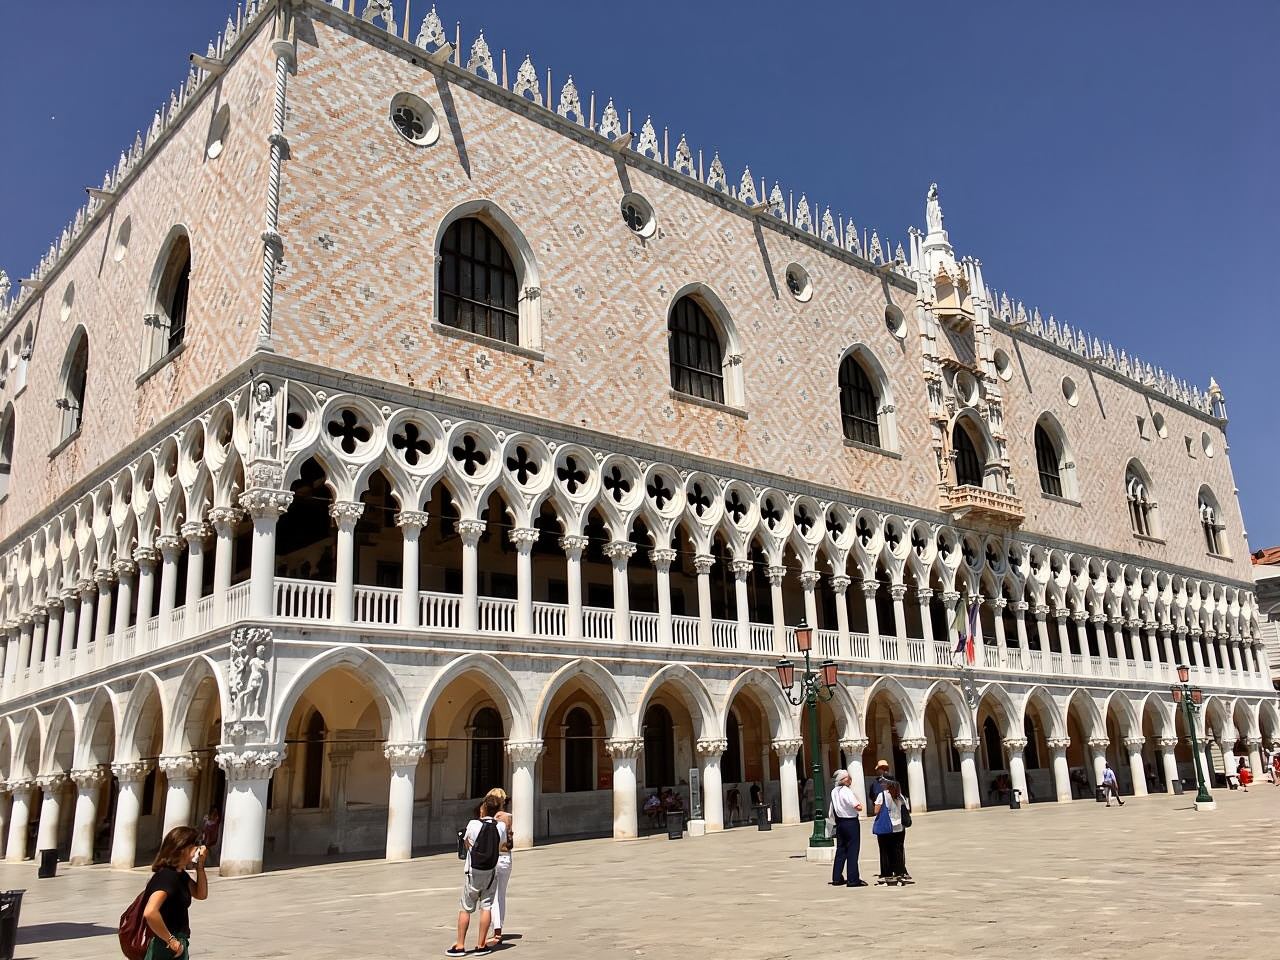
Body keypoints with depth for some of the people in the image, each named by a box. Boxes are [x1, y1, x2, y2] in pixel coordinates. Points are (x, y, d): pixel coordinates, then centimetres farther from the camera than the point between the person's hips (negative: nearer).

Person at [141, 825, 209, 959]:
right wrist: (171, 941, -25)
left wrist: (200, 866, 5)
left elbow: (201, 895, 19)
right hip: (166, 949, -9)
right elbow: (150, 912, -34)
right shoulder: (167, 876, -21)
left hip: (178, 946, 9)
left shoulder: (180, 874, 8)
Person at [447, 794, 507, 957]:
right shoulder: (501, 827, -7)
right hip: (491, 871, 2)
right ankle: (481, 945, 10)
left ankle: (460, 946, 11)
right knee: (486, 907, 8)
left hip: (472, 872, -2)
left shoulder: (473, 824, -15)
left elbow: (467, 844, 1)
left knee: (466, 909, 8)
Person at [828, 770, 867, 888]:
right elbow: (858, 807, -23)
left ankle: (837, 878, 16)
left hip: (839, 822, 8)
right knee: (853, 850, -1)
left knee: (840, 850, 14)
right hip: (851, 821, -7)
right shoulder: (847, 791, -17)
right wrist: (859, 805, -2)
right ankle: (853, 879, 0)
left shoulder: (834, 792, 7)